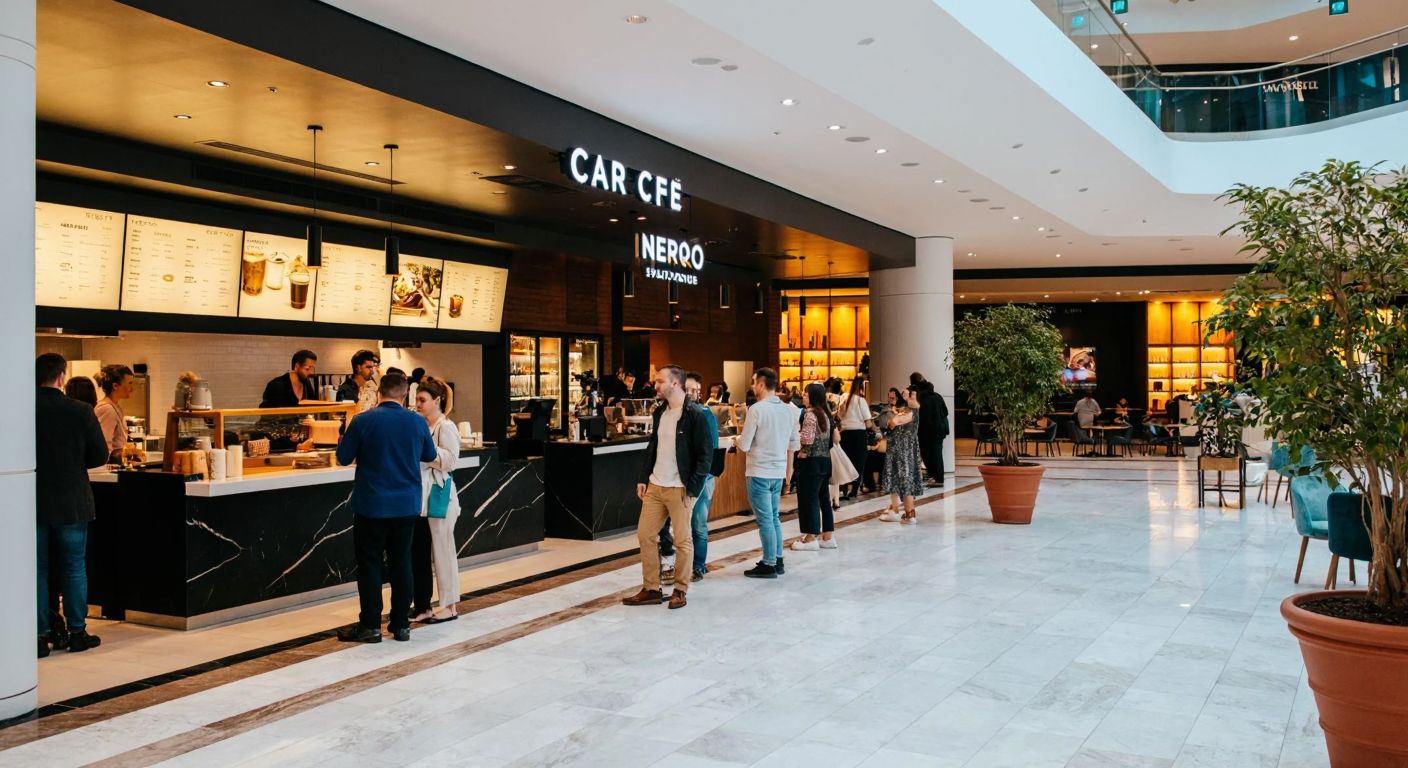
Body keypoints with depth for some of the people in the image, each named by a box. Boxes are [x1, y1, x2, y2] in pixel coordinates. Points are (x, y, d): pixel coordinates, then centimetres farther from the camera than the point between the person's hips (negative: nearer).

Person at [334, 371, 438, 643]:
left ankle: (370, 625, 10)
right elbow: (430, 455, 12)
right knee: (401, 563, 11)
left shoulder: (362, 421, -13)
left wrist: (347, 434, 14)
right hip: (406, 505, 3)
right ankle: (401, 625, 16)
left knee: (370, 564, 6)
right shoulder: (417, 422, -4)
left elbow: (343, 458, -3)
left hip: (371, 505, -3)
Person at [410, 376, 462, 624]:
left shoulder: (446, 427, -10)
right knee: (418, 552, 10)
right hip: (420, 494, 8)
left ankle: (450, 606, 11)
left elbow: (450, 460, -18)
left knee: (442, 551, 1)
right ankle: (422, 606, 20)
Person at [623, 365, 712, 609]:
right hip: (655, 486, 7)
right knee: (645, 534, 7)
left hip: (680, 489, -7)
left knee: (683, 540, 3)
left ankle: (680, 591, 18)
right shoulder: (659, 412, 10)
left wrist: (692, 489, -15)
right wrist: (643, 478, 10)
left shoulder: (695, 414, -13)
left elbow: (705, 455, -13)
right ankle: (651, 589, 18)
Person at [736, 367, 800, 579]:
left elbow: (744, 446, -14)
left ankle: (769, 565, 7)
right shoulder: (788, 410, 6)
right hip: (779, 472, 7)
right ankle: (778, 561, 23)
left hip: (759, 472, -7)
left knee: (765, 520, 0)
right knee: (774, 517, 18)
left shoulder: (756, 409, -15)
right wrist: (788, 469, 23)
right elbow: (794, 444, 12)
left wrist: (739, 441, 8)